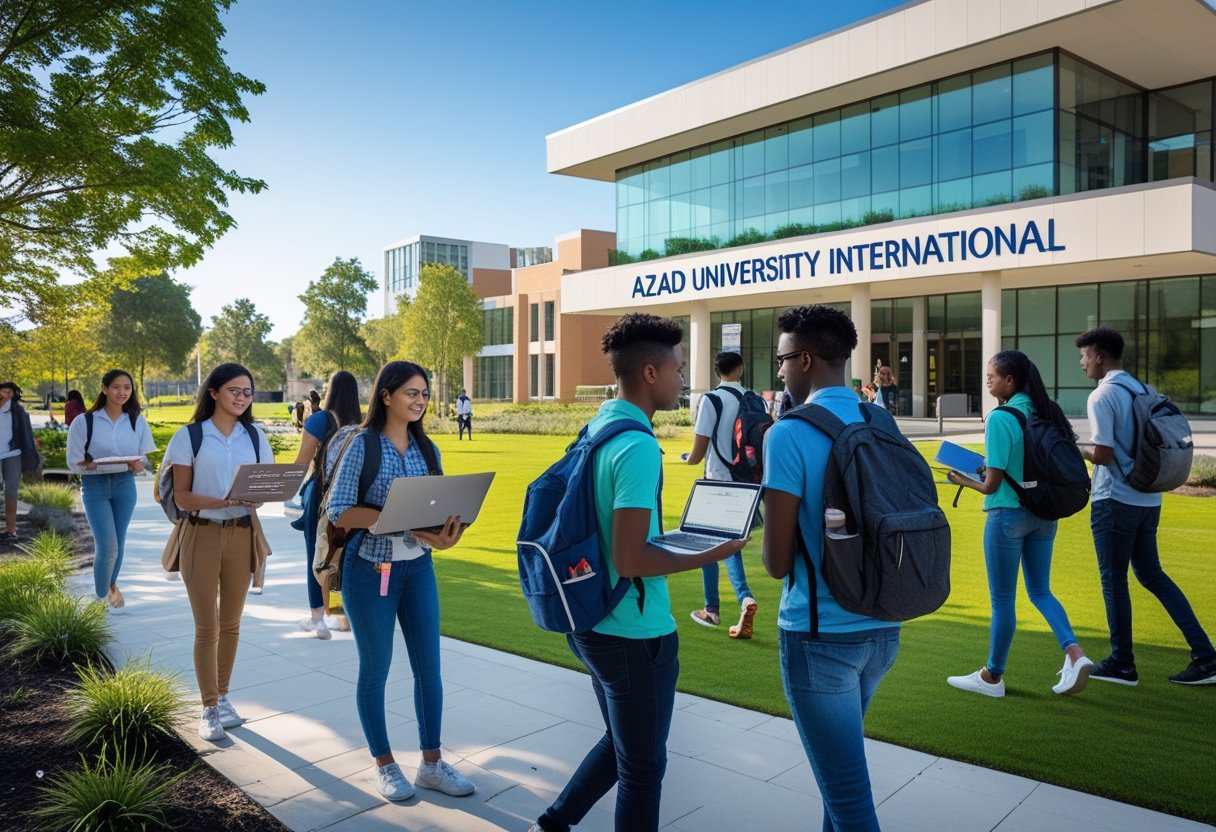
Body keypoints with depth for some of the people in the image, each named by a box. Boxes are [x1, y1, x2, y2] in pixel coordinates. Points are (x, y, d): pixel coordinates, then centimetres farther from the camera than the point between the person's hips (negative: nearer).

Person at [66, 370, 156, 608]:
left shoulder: (137, 421, 0)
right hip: (95, 486, -3)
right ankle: (100, 596, 8)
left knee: (118, 542, 13)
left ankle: (112, 585, 38)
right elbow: (74, 461, -6)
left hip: (125, 485, 3)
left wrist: (138, 465, -19)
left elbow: (144, 458, 3)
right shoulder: (84, 422, -7)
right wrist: (94, 466, -25)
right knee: (107, 545, -10)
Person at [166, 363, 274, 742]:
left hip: (243, 534, 3)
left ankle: (222, 697, 27)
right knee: (206, 627, 1)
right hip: (202, 535, -3)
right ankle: (209, 708, 12)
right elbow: (182, 497, -8)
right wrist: (223, 501, -24)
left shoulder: (255, 436, 5)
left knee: (231, 623, 12)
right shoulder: (189, 436, -5)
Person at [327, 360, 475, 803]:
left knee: (429, 667, 9)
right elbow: (339, 511, -17)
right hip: (370, 569, -5)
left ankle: (431, 763, 25)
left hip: (419, 567, 5)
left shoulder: (426, 448, 4)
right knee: (375, 671, 9)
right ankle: (385, 765, 27)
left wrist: (448, 525, -15)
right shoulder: (362, 446, -11)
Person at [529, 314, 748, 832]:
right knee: (643, 767, 12)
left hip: (593, 622, 9)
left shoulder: (596, 427, 5)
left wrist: (669, 538, 13)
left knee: (621, 744, 26)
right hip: (634, 633, -9)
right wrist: (709, 556, -14)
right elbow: (630, 561, -26)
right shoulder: (638, 446, -24)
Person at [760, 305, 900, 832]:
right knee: (840, 758, 28)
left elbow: (777, 563, -15)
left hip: (819, 634, -7)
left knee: (847, 789, 6)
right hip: (882, 628, 7)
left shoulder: (789, 435, -16)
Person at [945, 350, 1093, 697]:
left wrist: (964, 480, 2)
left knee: (1002, 599, 6)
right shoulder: (1046, 412, 4)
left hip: (1008, 515, -7)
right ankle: (1074, 652, 2)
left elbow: (992, 484, -17)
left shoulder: (1000, 418, -17)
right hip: (1043, 514, 7)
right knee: (1040, 591, 20)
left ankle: (992, 676, 20)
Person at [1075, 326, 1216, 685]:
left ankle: (1122, 664, 14)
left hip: (1115, 501, -8)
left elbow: (1102, 455, -21)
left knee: (1114, 581, 4)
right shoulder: (1143, 390, 10)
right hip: (1147, 498, 8)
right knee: (1152, 574, 17)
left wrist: (1078, 449, -1)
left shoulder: (1102, 396, -15)